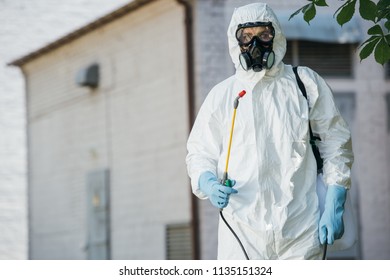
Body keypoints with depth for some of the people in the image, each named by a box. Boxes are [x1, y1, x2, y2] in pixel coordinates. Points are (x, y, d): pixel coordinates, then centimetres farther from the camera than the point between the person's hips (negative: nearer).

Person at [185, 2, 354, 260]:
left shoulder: (307, 84, 9)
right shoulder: (221, 95, 11)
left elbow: (336, 142, 11)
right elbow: (200, 152, 15)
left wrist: (334, 208, 2)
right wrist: (208, 183, -8)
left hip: (300, 228, 0)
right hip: (242, 227, 1)